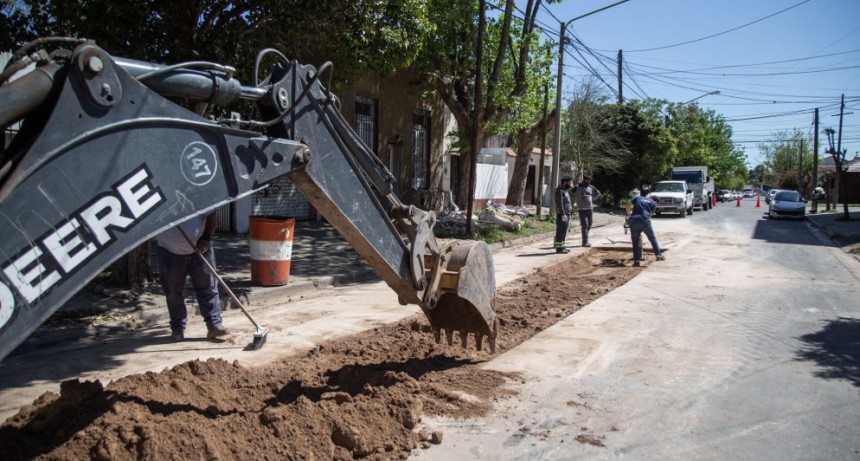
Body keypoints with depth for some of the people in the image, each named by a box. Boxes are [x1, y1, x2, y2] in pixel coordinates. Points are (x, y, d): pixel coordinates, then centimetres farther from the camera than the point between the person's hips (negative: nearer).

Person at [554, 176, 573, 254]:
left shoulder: (565, 190, 19)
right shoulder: (559, 190, -12)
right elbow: (560, 203, -20)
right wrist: (563, 214, -24)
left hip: (566, 214, 10)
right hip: (562, 215, -10)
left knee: (564, 232, 12)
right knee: (560, 231, -8)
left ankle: (561, 247, 17)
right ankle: (559, 248, -7)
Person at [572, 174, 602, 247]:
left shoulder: (591, 187, 11)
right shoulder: (577, 187, -4)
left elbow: (598, 193, 25)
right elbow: (573, 197, -3)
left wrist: (592, 199, 15)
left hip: (590, 208, 6)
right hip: (582, 209, -6)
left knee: (589, 224, 10)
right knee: (584, 225, -9)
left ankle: (585, 240, 23)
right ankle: (585, 242, -9)